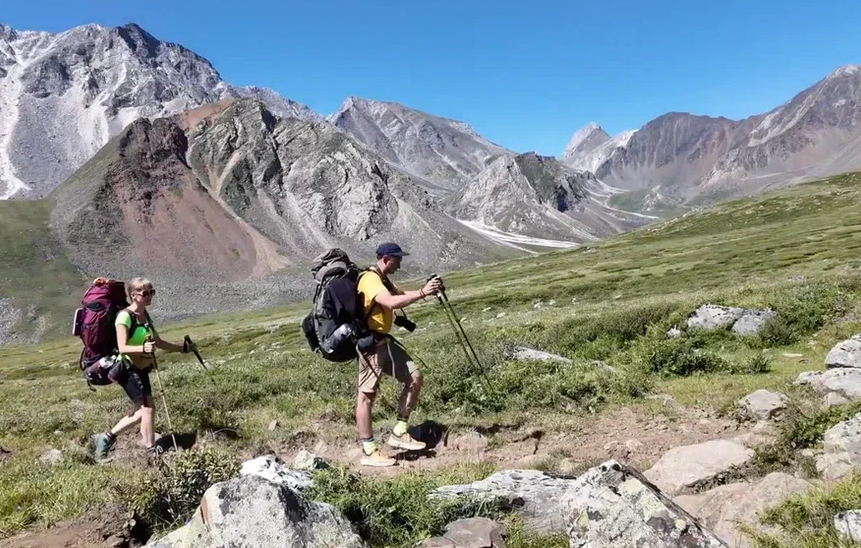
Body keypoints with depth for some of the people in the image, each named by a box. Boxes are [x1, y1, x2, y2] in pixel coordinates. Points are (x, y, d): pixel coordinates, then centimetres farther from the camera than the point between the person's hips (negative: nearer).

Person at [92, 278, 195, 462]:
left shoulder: (145, 315, 8)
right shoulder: (125, 316, -17)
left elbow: (158, 342, 15)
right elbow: (122, 348, -24)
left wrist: (183, 348, 13)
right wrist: (143, 348, -41)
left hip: (141, 369, 9)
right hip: (127, 368, -9)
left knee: (140, 411, 12)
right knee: (148, 407, -12)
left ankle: (106, 438, 27)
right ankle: (151, 452, -2)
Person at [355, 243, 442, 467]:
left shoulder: (383, 279, 16)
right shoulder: (370, 279, -18)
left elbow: (401, 296, 18)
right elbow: (391, 303, -33)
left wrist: (426, 290, 3)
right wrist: (422, 293, -31)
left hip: (385, 340, 10)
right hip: (370, 343, -10)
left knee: (414, 377, 7)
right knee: (367, 394, -5)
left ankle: (399, 433, 13)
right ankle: (369, 452, 0)